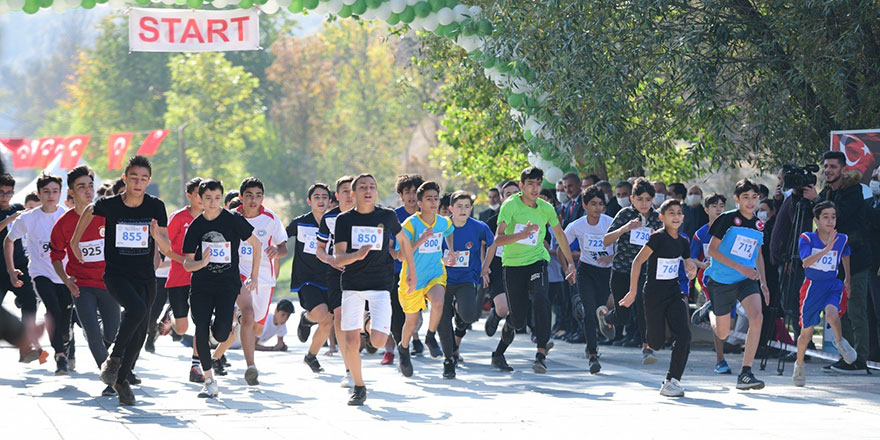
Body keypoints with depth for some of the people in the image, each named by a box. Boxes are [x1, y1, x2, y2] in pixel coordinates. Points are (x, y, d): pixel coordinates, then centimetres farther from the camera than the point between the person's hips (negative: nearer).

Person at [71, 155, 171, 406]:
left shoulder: (156, 207, -4)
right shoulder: (109, 205, -8)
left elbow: (167, 248, -4)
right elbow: (89, 211, 16)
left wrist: (157, 235, -25)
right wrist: (75, 242, 22)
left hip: (145, 277, 3)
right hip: (116, 274, -3)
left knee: (140, 330, 5)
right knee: (137, 309, -30)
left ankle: (122, 378, 24)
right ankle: (114, 358, -10)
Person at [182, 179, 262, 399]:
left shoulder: (233, 220, -5)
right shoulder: (196, 226, 3)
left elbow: (257, 244, 4)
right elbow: (187, 263, 4)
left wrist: (254, 276, 2)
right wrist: (201, 263, -18)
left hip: (228, 283, -2)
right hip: (201, 285, 3)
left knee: (221, 332, -17)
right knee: (201, 331, -9)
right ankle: (209, 381, 4)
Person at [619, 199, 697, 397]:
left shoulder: (683, 242, 4)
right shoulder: (658, 237, -14)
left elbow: (690, 272, 15)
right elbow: (637, 262, -14)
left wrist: (692, 270, -10)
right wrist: (633, 292, -16)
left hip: (674, 293, 5)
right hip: (654, 295, -5)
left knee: (684, 335, -14)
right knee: (656, 343, 0)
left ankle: (672, 381, -7)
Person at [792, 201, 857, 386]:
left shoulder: (842, 239, -4)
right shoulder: (807, 239, -12)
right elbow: (806, 262, -29)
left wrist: (848, 279, 23)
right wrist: (826, 250, -41)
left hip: (833, 285, 1)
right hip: (812, 286, -1)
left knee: (832, 313, -32)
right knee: (806, 333, 6)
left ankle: (839, 341, -1)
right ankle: (799, 365, 33)